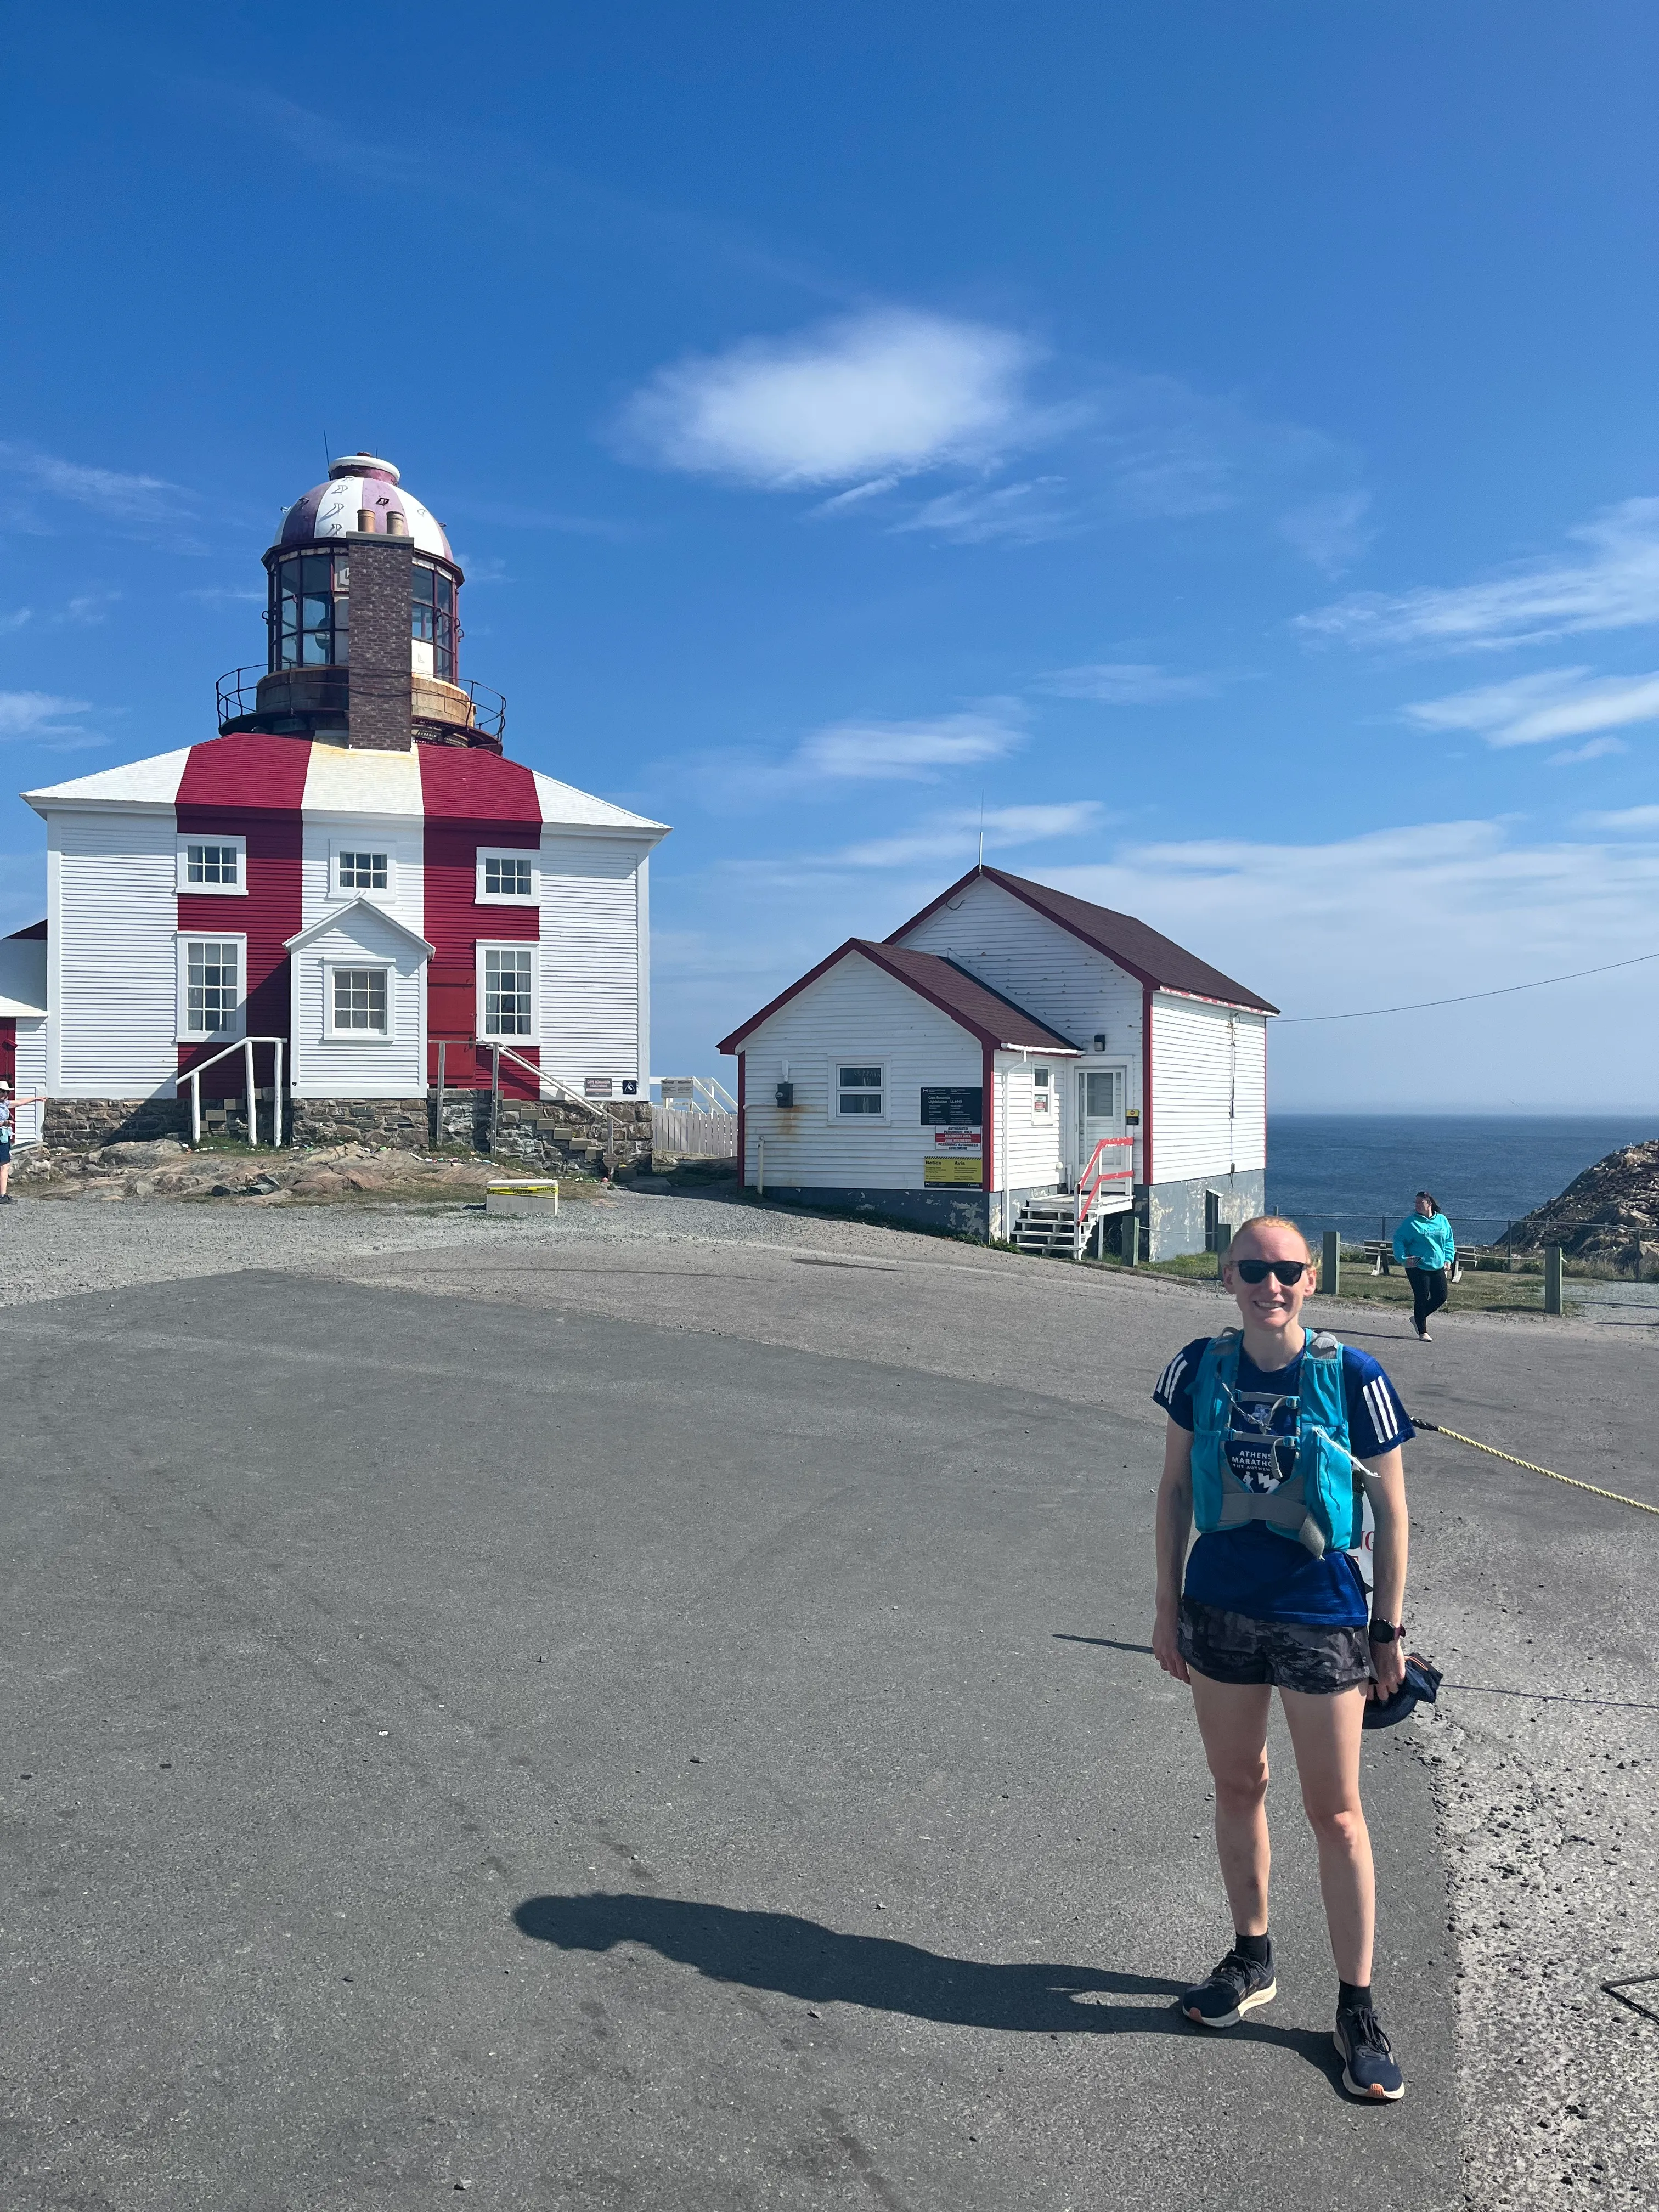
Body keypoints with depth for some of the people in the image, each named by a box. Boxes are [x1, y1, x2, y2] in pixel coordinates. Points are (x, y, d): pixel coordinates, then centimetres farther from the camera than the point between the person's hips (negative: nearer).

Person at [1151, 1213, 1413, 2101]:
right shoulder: (1199, 1368, -6)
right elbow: (1175, 1487, 4)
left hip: (1322, 1619, -3)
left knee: (1335, 1812, 8)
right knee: (1236, 1787, 18)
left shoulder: (1351, 1377, -14)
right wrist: (1167, 1605, 6)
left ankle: (1356, 2009, 26)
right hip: (1219, 1612, 3)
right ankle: (1252, 1960, 40)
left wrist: (1388, 1629, -1)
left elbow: (1391, 1509, -5)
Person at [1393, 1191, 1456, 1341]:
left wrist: (1448, 1258, 6)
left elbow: (1449, 1240, 18)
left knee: (1441, 1297, 7)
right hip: (1418, 1267, -5)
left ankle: (1418, 1318, 28)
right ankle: (1423, 1332, 10)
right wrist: (1404, 1258, -17)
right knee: (1421, 1299, -2)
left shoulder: (1442, 1220, 7)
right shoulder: (1412, 1222, -6)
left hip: (1438, 1267, 5)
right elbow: (1399, 1239, -5)